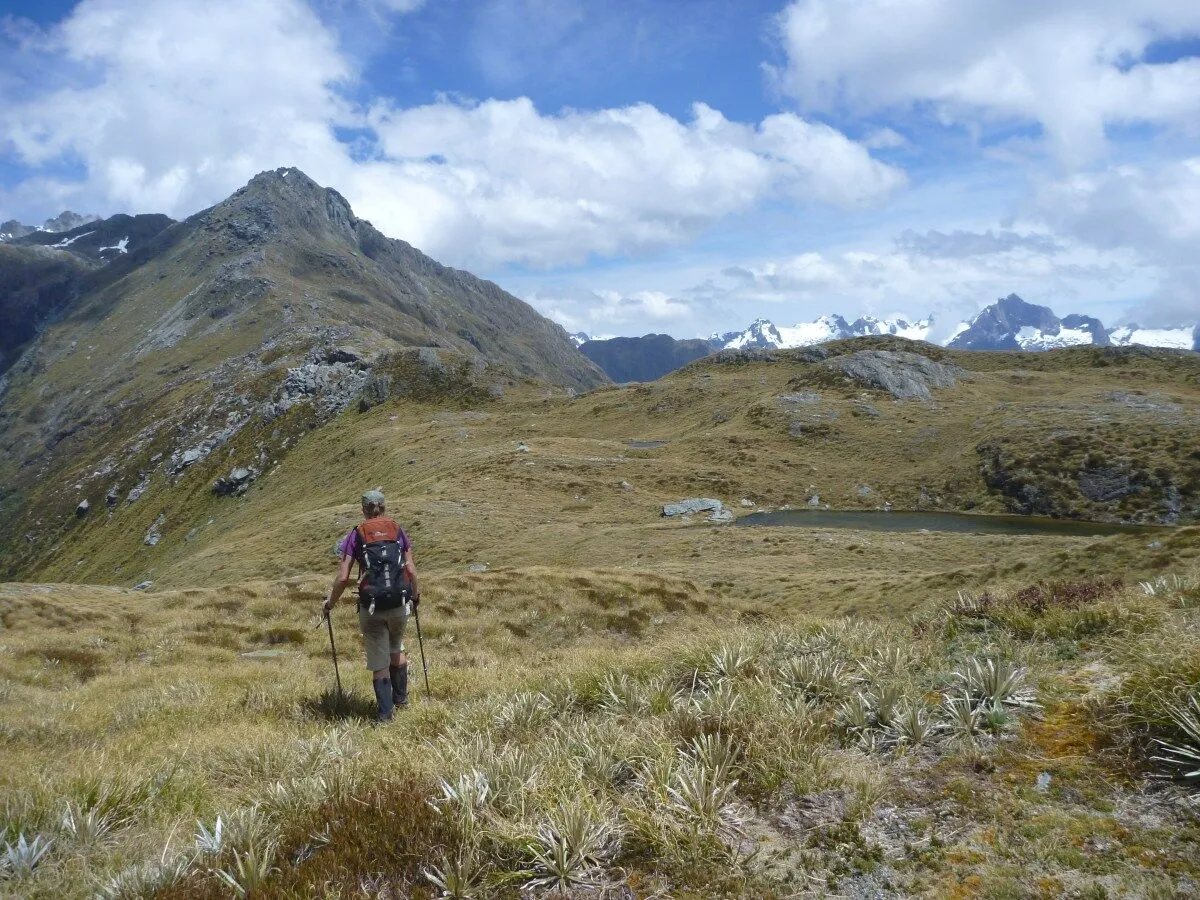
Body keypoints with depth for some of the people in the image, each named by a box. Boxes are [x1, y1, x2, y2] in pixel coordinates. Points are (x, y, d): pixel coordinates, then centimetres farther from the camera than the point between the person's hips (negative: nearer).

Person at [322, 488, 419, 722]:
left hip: (370, 608, -2)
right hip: (399, 604, 2)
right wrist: (415, 594, 19)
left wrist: (329, 603, 10)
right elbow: (410, 570, 0)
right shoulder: (398, 531, 3)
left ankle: (385, 715, 10)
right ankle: (401, 698, 38)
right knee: (396, 650, 28)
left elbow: (343, 578, -6)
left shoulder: (356, 535, -1)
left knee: (379, 663, 8)